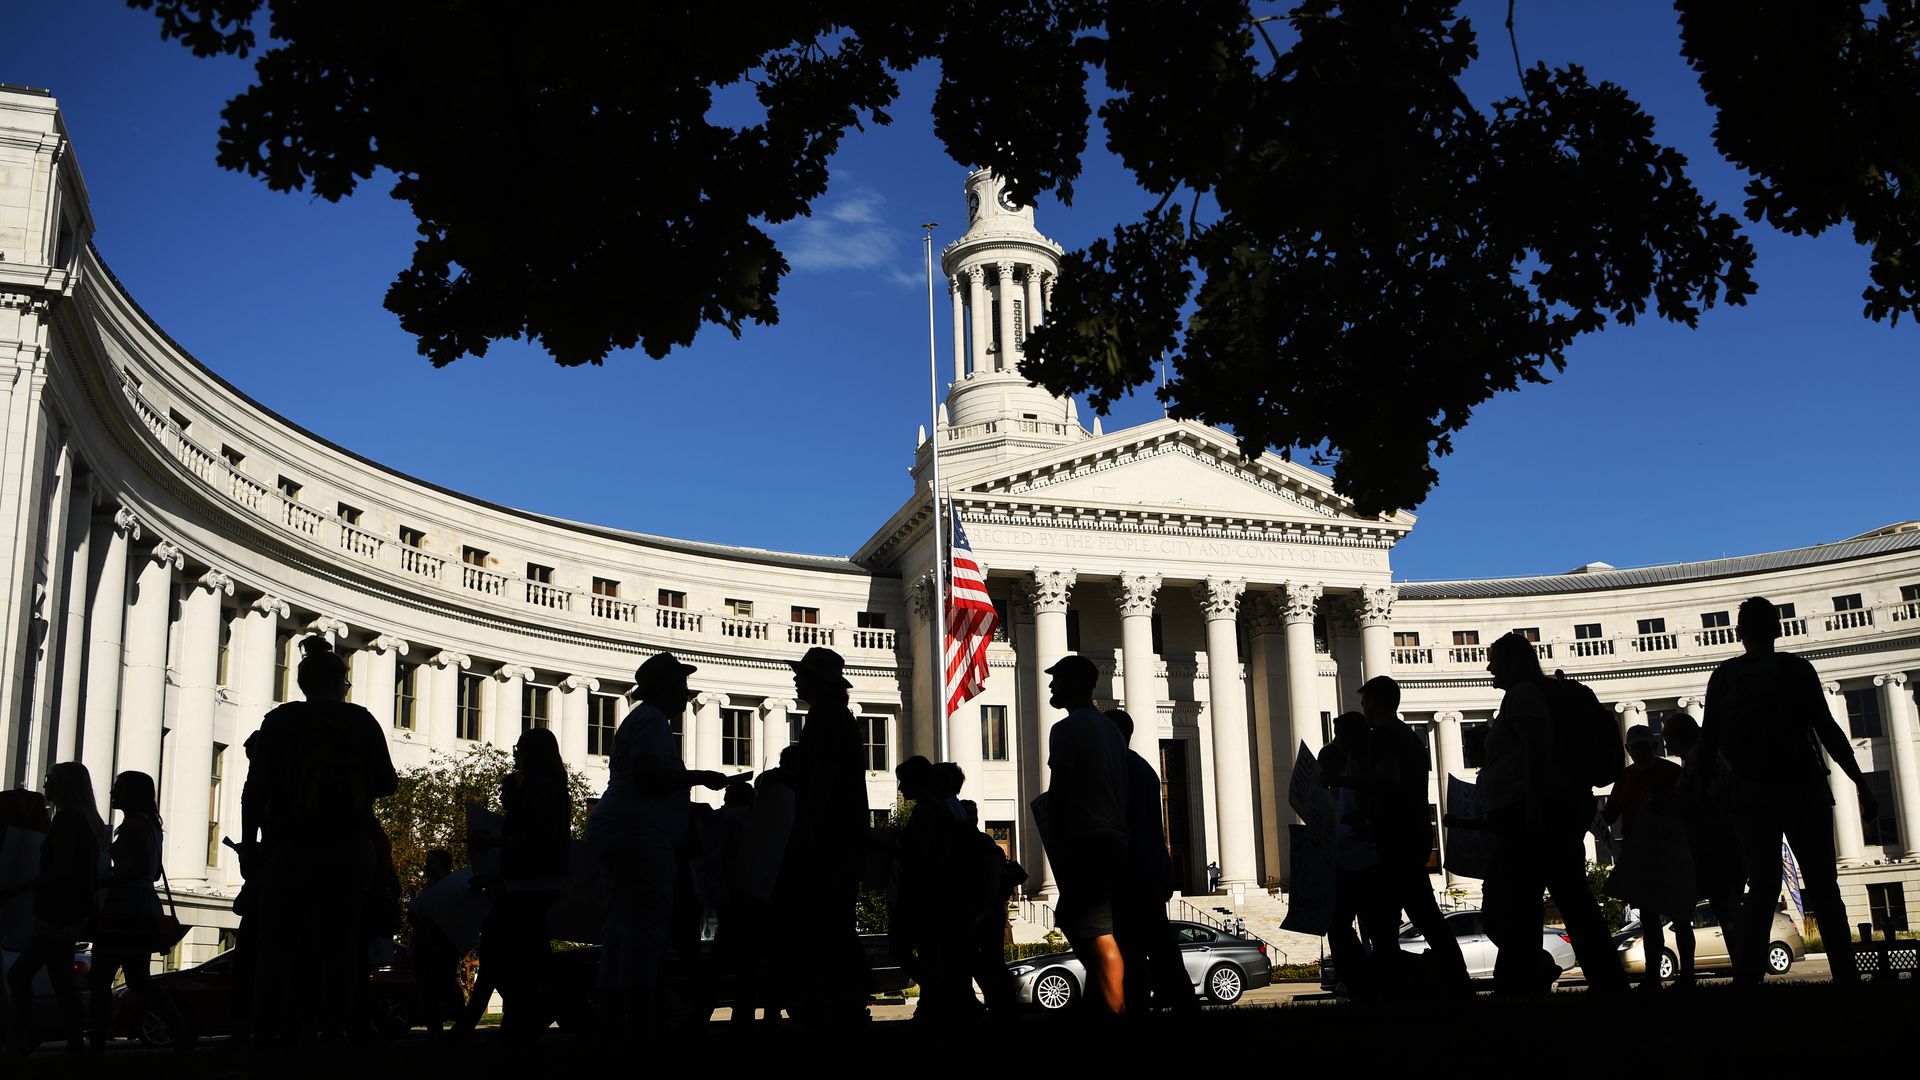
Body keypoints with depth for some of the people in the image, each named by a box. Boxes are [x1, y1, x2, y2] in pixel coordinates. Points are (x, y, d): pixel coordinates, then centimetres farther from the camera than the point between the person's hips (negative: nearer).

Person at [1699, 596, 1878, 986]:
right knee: (1822, 887, 3)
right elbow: (1827, 730, -7)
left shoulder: (1724, 676, 5)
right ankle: (1846, 974, -3)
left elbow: (1709, 741, 4)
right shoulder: (1795, 668, -3)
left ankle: (1747, 976, -6)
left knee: (1761, 888, 5)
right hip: (1800, 788, -3)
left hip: (1750, 793, 3)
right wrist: (1862, 785, -4)